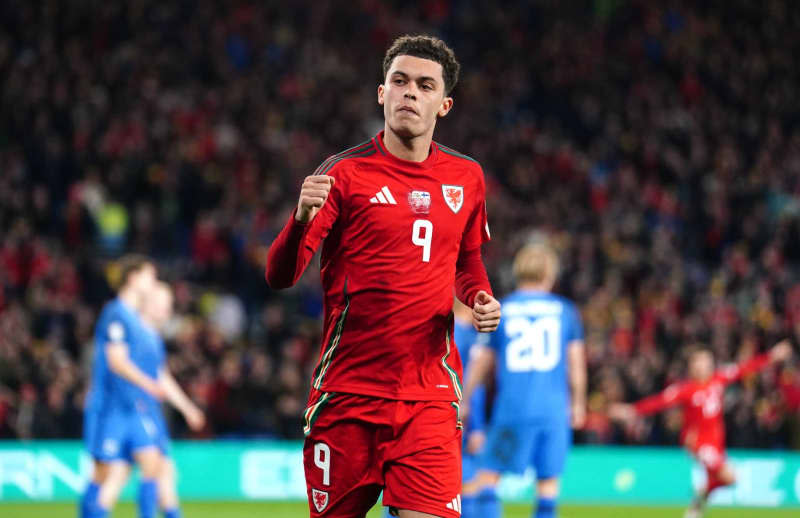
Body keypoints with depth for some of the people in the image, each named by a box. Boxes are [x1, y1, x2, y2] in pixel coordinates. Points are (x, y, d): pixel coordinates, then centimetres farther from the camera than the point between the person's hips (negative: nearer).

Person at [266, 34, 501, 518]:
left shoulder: (467, 178, 10)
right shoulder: (345, 173, -3)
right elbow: (280, 276, -8)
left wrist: (480, 296, 6)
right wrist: (302, 219, -28)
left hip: (430, 396, 2)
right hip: (347, 391, -2)